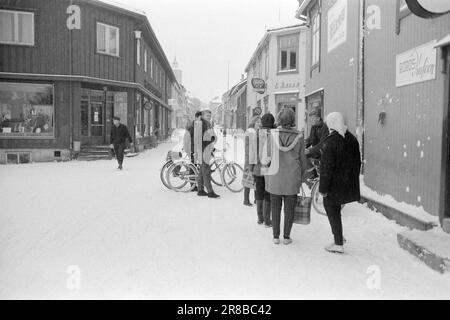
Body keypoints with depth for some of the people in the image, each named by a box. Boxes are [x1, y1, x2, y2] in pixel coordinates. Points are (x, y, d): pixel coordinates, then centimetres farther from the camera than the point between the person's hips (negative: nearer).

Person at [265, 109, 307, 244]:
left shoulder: (273, 134, -7)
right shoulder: (298, 137, -5)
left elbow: (268, 156, 0)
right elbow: (302, 159, 2)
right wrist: (302, 177, 13)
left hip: (275, 177, 0)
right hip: (292, 178, 0)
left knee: (275, 208, 11)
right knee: (289, 209, 11)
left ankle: (276, 236, 18)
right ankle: (286, 236, 17)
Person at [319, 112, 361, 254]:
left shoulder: (330, 142, -18)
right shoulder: (352, 139, 6)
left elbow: (326, 167, -19)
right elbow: (358, 162, 13)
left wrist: (323, 188, -13)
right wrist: (353, 181, 22)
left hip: (334, 184, -8)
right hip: (349, 184, 8)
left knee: (332, 211, 4)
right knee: (335, 210, 23)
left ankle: (338, 244, 10)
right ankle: (339, 236, 29)